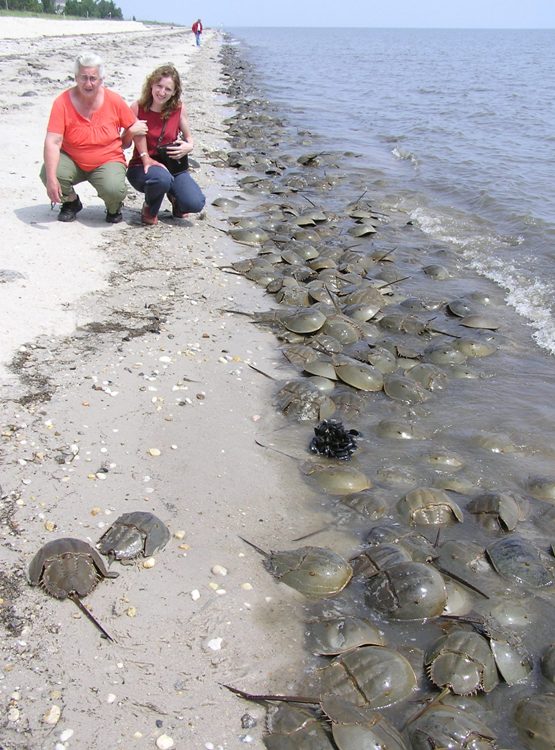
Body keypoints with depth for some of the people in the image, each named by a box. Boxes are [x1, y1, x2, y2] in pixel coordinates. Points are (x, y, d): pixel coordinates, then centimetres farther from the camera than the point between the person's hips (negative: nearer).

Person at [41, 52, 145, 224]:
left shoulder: (114, 100, -12)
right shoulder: (63, 102, -17)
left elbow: (136, 128, 3)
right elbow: (52, 142, -25)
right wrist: (51, 178, -35)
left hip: (109, 161, -1)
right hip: (72, 161, 1)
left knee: (114, 189, -33)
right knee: (47, 172, -28)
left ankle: (114, 208, 8)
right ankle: (71, 202, 6)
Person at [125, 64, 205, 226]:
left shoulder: (178, 109, -3)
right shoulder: (137, 108, -9)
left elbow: (188, 138, 8)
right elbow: (125, 143, -5)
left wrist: (189, 147, -13)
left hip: (171, 166, 2)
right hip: (141, 167, -2)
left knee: (195, 204, -22)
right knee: (162, 178, -40)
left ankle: (173, 195, 17)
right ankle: (150, 210, -4)